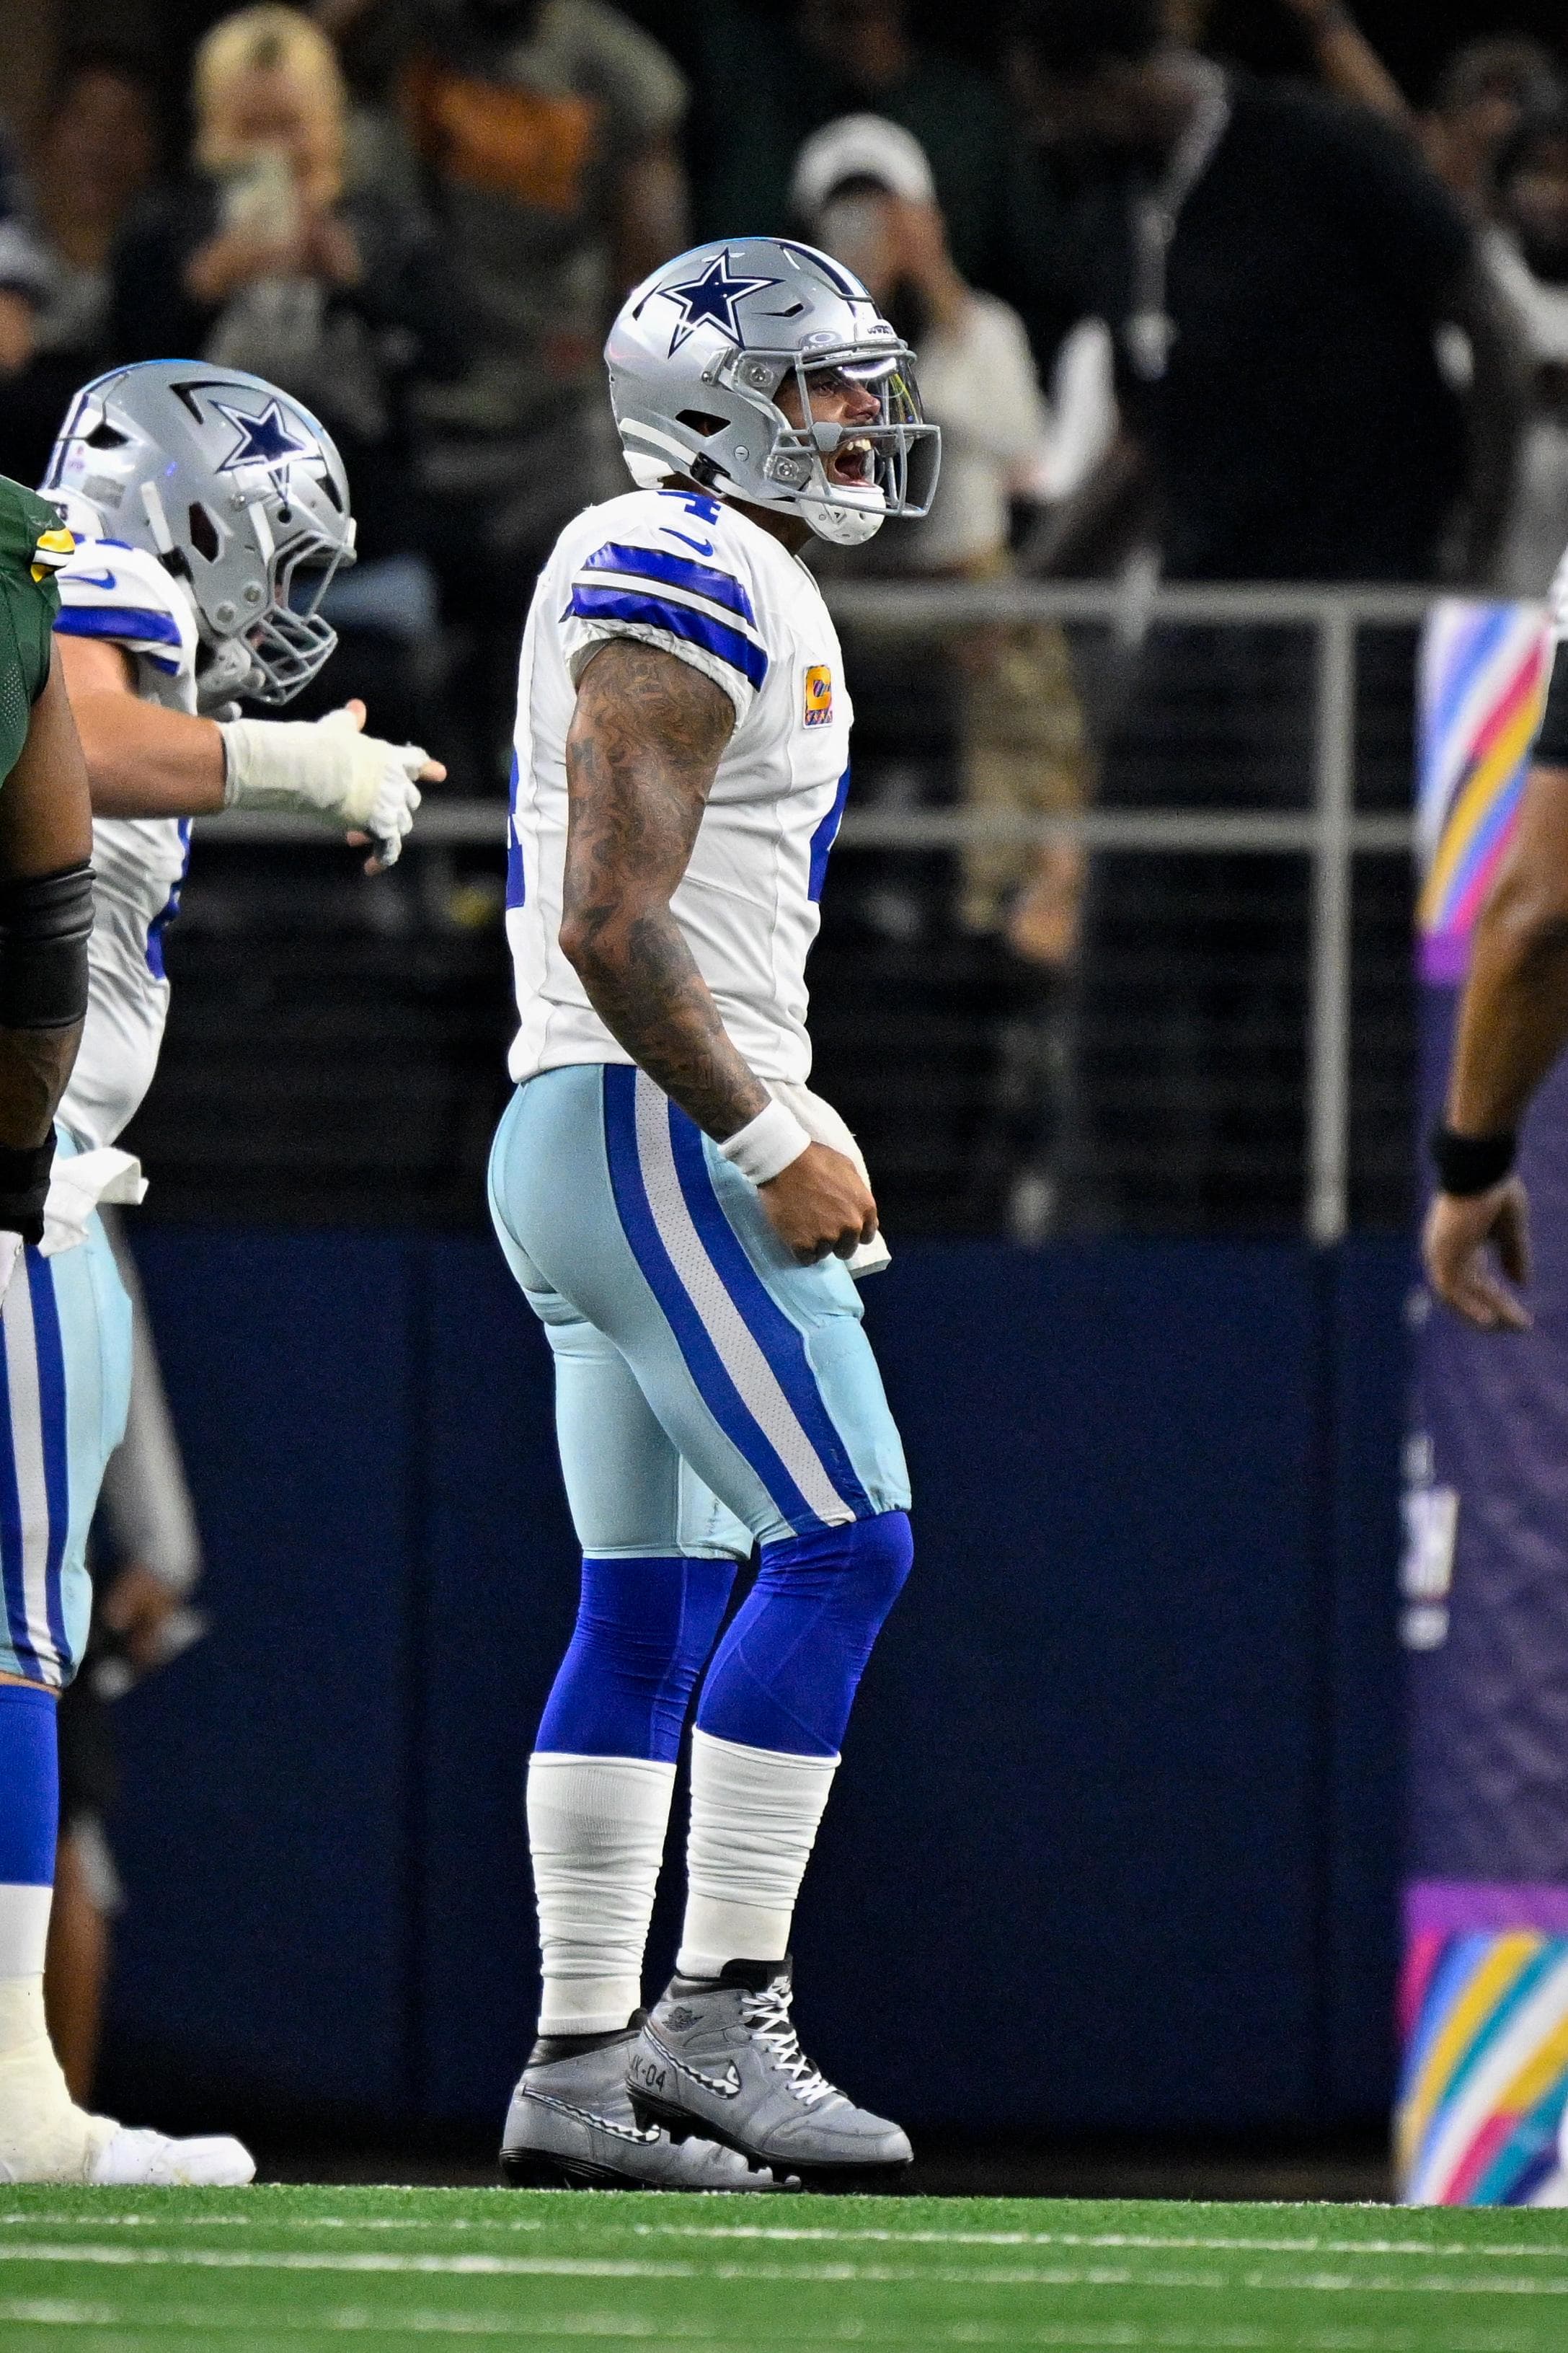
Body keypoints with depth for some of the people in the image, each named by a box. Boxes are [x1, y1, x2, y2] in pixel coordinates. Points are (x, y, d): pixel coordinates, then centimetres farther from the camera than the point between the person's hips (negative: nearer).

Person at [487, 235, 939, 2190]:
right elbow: (612, 926, -21)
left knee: (649, 1602, 8)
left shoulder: (717, 593, 19)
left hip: (580, 1142, 10)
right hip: (649, 1135, -10)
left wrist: (787, 1122, 18)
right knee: (842, 1544, -11)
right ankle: (719, 2016, -12)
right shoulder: (685, 593, -14)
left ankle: (577, 2066, 7)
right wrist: (770, 1143, -18)